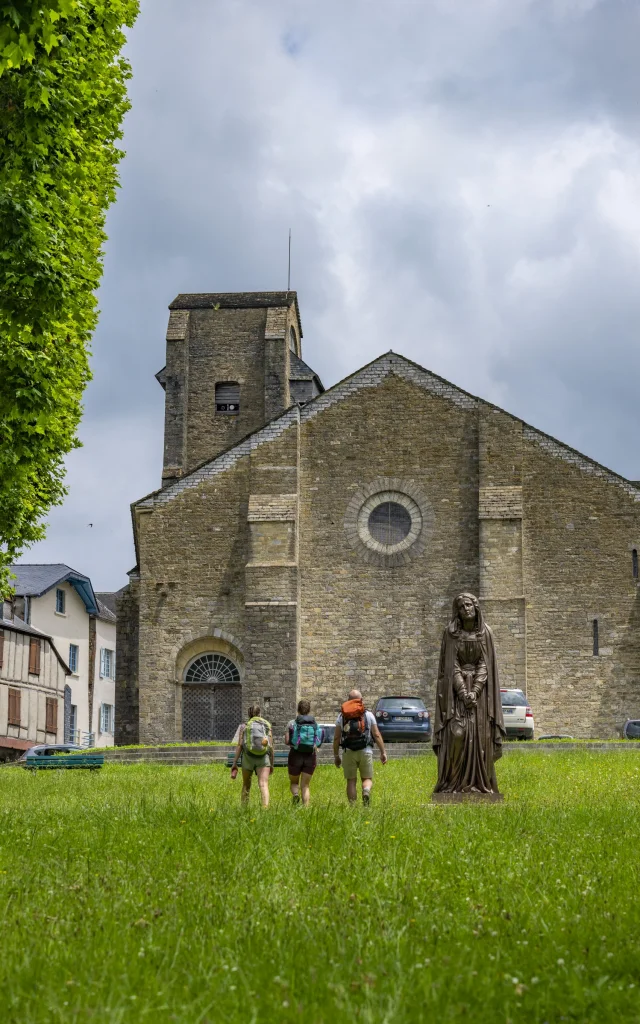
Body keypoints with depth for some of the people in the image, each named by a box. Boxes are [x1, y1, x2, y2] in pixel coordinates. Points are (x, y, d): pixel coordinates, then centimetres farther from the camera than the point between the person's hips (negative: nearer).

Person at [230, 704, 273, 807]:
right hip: (263, 758, -1)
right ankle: (265, 807, -31)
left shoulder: (244, 726, 3)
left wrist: (234, 764, -1)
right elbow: (271, 746, 3)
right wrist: (272, 764, 12)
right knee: (263, 784, -10)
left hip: (248, 757, 1)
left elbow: (239, 745, -3)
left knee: (246, 785, 19)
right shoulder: (267, 725, 6)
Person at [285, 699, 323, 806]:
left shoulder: (292, 723, -3)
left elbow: (287, 741, -8)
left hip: (295, 756, -1)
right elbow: (318, 743, -1)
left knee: (293, 782, 17)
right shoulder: (315, 724, 3)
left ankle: (295, 794, -15)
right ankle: (306, 806, -10)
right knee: (305, 785, 8)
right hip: (310, 757, 2)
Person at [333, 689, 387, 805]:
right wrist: (383, 752, 4)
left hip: (348, 752, 1)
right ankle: (366, 791, -23)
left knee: (351, 781, 9)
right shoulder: (368, 715, 4)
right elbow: (377, 735, 0)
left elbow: (336, 737, 5)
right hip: (365, 751, -1)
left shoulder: (342, 716, 7)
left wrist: (336, 755, 11)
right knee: (367, 778, 8)